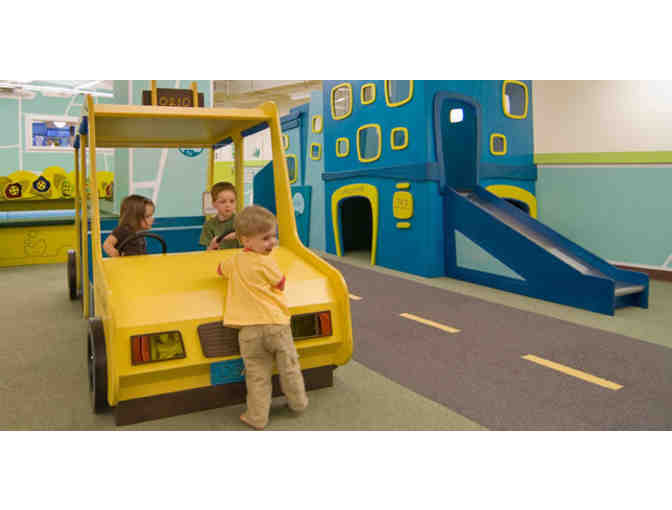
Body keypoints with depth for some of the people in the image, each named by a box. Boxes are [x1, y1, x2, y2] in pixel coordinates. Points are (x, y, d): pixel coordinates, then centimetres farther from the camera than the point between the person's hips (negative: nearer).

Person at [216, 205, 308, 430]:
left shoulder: (234, 261, 9)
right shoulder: (266, 262, -8)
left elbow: (220, 269, 31)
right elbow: (281, 285, 4)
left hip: (249, 329, 3)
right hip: (276, 323, -3)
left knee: (257, 374, 8)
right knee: (288, 366, 16)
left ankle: (257, 418, 12)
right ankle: (298, 402, 32)